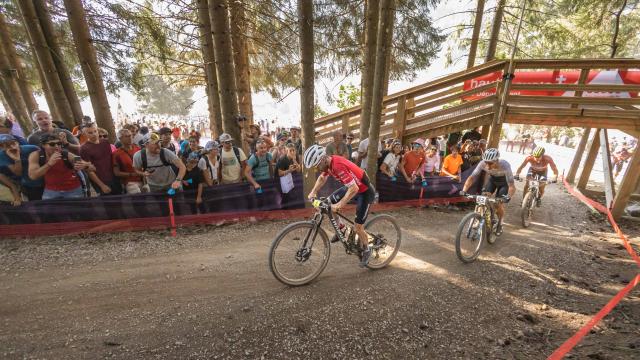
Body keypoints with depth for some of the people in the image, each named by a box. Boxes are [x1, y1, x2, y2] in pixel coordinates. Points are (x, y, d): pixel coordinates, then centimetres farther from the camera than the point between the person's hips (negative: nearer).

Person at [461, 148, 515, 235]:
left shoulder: (505, 165, -38)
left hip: (504, 182, -3)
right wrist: (464, 190, -43)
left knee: (498, 204, -10)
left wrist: (508, 197, -55)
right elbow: (471, 177, -30)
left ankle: (499, 223, 18)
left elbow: (512, 186, -37)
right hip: (492, 179, 3)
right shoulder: (482, 163, -32)